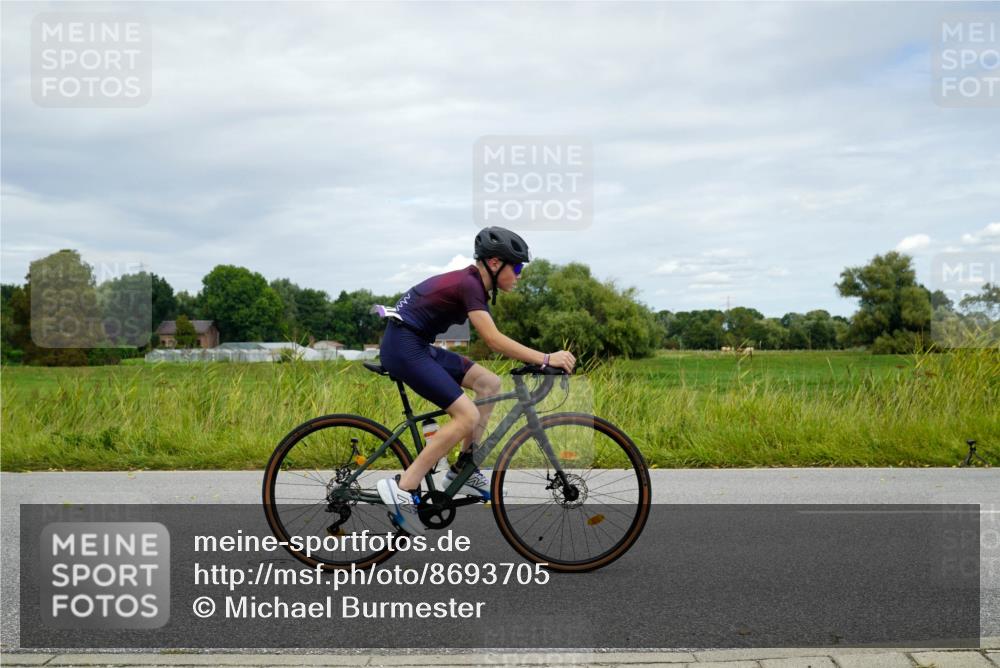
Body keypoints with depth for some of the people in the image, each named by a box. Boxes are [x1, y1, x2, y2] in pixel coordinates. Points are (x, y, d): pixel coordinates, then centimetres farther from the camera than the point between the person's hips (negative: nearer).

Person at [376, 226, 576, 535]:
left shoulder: (472, 281, 11)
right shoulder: (469, 285, -18)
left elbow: (492, 339, 14)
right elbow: (494, 340, -26)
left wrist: (539, 359, 8)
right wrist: (546, 359, -25)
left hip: (418, 345, 10)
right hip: (403, 346, -10)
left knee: (489, 383, 7)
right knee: (467, 416, -16)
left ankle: (463, 469, 11)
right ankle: (402, 488, -15)